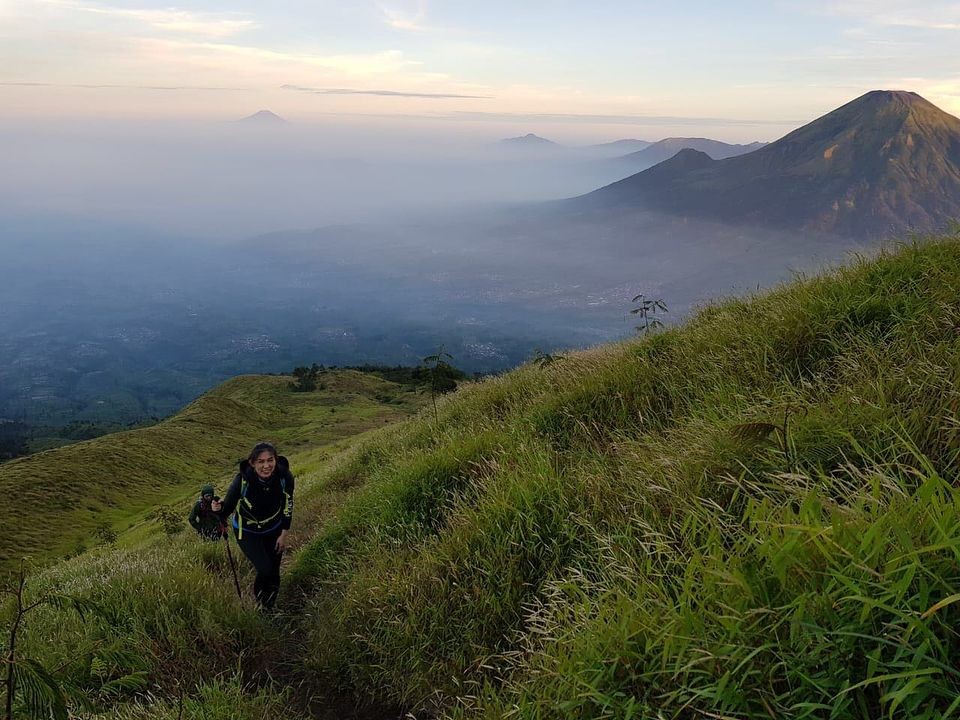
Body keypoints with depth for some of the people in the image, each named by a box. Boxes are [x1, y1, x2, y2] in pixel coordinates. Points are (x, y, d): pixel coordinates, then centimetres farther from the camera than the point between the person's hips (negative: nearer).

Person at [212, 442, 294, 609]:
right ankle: (258, 595, 20)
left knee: (274, 573, 11)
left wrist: (284, 535, -3)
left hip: (273, 529, 2)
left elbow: (287, 506, -10)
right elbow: (228, 506, -20)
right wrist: (219, 509, -43)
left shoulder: (284, 476, -26)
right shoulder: (243, 480, -33)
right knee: (265, 570, -16)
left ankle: (269, 607, 41)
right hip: (247, 531, -2)